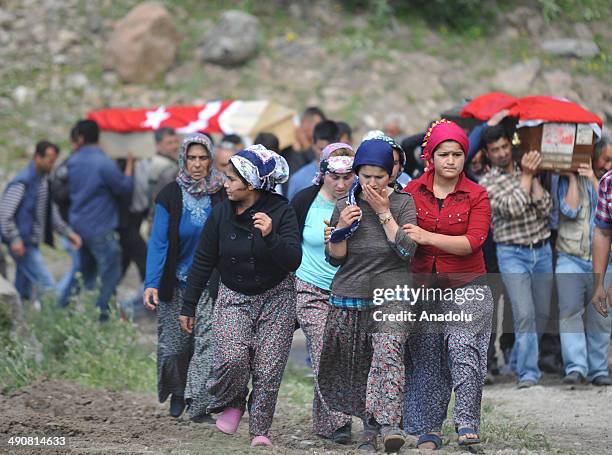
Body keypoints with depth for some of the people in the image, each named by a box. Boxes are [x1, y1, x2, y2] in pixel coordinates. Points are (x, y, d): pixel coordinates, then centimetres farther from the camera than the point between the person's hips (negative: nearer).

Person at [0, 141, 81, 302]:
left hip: (32, 244, 9)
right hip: (22, 245, -9)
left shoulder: (44, 181, 13)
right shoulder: (22, 182, -14)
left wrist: (68, 233, 10)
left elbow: (52, 214, 21)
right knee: (47, 286, -16)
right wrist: (15, 239, -25)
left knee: (23, 292, 12)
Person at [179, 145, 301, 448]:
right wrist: (188, 306, 6)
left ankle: (260, 431, 9)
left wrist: (270, 236, -37)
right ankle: (231, 404, 7)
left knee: (268, 370, -6)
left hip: (276, 297, -1)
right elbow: (203, 262, 3)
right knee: (232, 357, -21)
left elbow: (293, 261, -20)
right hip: (234, 297, 1)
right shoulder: (221, 214, -6)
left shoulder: (281, 212, -14)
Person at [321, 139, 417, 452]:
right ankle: (369, 426, 21)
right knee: (356, 366, 6)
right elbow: (334, 258, 7)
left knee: (388, 353, -24)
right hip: (349, 297, 3)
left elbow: (407, 250, -10)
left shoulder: (403, 203, 1)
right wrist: (341, 229, -12)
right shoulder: (344, 206, 6)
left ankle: (389, 424, -35)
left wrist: (383, 212, -11)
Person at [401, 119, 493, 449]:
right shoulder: (413, 191, 4)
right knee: (427, 360, 3)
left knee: (463, 348, -18)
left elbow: (473, 241, -14)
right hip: (423, 286, 2)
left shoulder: (476, 195, -3)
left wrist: (427, 237, -21)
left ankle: (468, 424, -13)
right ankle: (428, 430, 11)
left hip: (465, 286, -2)